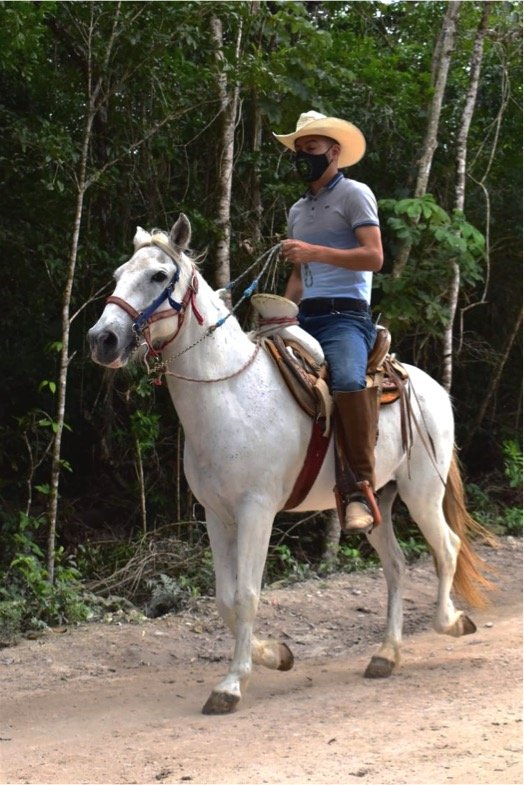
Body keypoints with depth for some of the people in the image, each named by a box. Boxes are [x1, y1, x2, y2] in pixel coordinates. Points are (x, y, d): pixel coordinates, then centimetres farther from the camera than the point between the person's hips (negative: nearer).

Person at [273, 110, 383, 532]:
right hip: (305, 318, 9)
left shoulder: (354, 194, 1)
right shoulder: (298, 211, 24)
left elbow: (374, 257, -12)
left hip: (345, 314, -8)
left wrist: (315, 252, -21)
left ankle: (359, 489, -31)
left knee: (349, 381, -36)